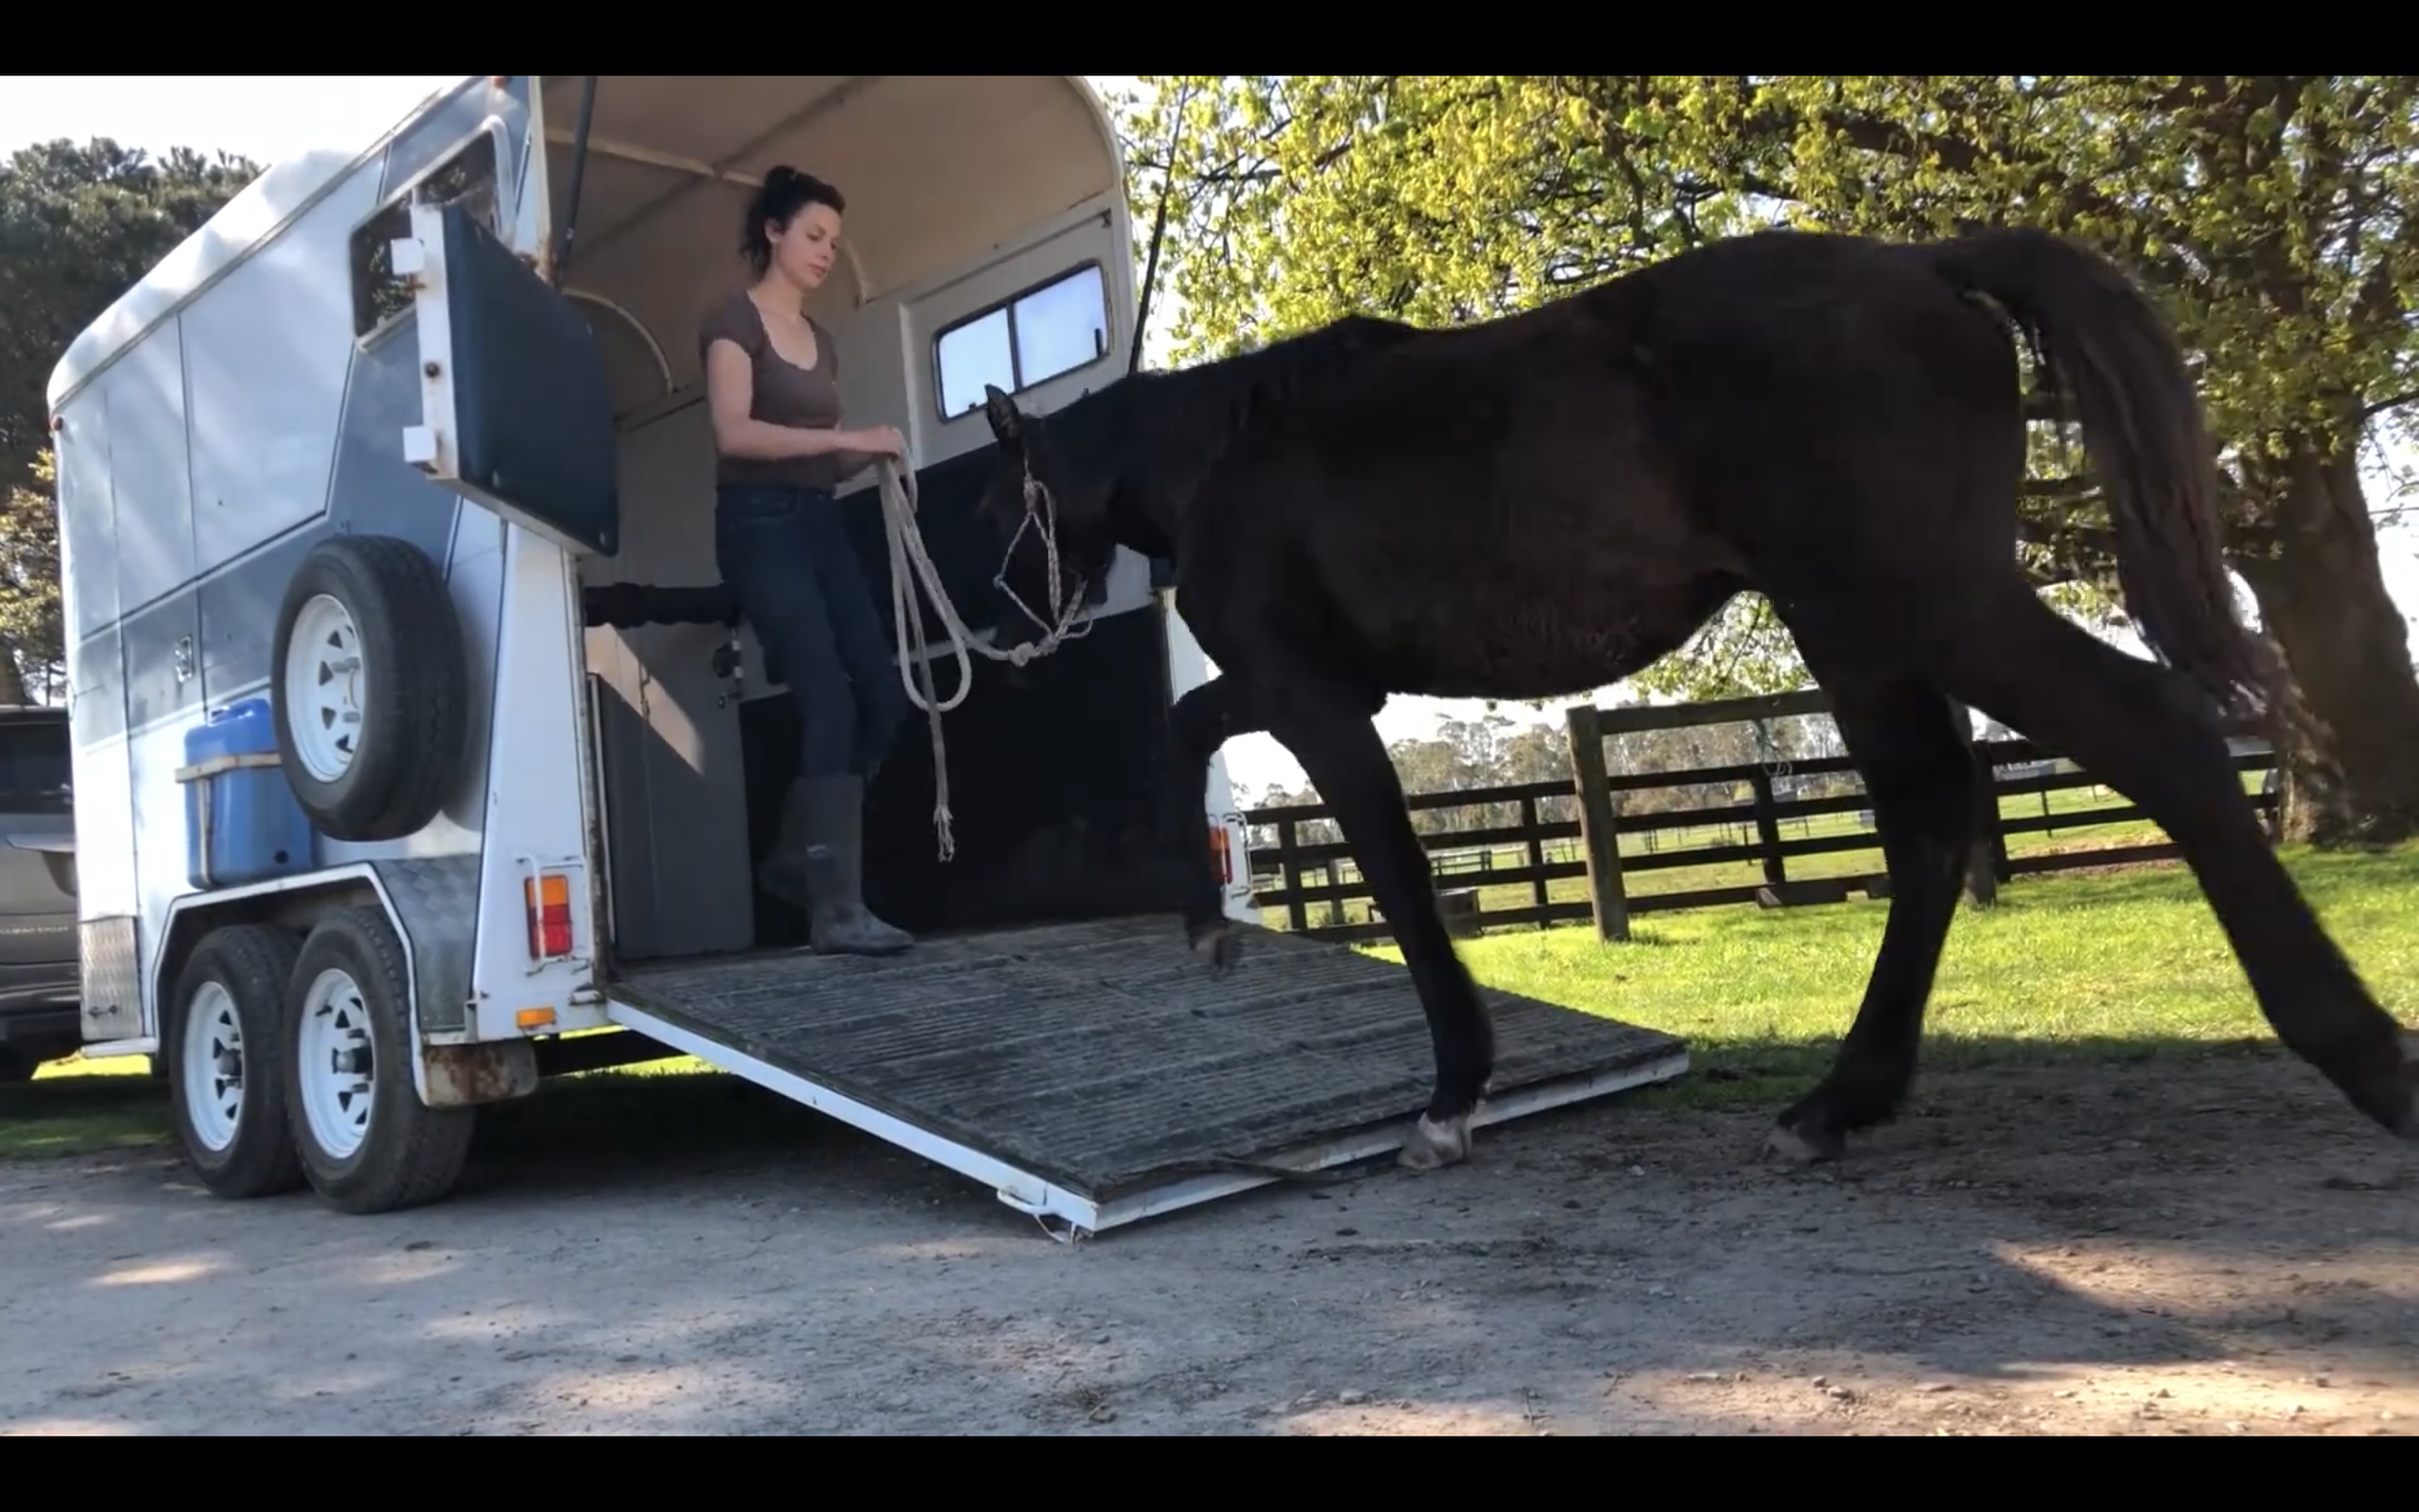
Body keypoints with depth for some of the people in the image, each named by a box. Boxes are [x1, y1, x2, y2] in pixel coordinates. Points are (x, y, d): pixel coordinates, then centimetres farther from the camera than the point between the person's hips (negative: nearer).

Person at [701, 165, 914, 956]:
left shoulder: (820, 339, 22)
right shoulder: (735, 320, -1)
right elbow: (734, 433, -15)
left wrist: (867, 456, -1)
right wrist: (847, 437, -19)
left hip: (821, 522, 8)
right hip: (760, 524, -7)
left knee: (883, 700, -2)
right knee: (831, 704, -17)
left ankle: (796, 859, 14)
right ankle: (836, 908, -15)